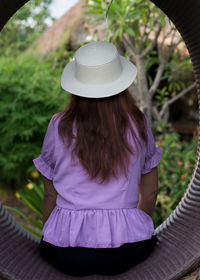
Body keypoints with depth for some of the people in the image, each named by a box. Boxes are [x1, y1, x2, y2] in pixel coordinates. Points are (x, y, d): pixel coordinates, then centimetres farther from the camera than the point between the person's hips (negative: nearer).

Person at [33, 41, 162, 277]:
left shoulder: (59, 127, -5)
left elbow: (50, 196, 4)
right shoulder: (139, 125, -2)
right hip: (125, 254, 0)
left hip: (66, 256, 0)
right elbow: (150, 192, 8)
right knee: (149, 239, 33)